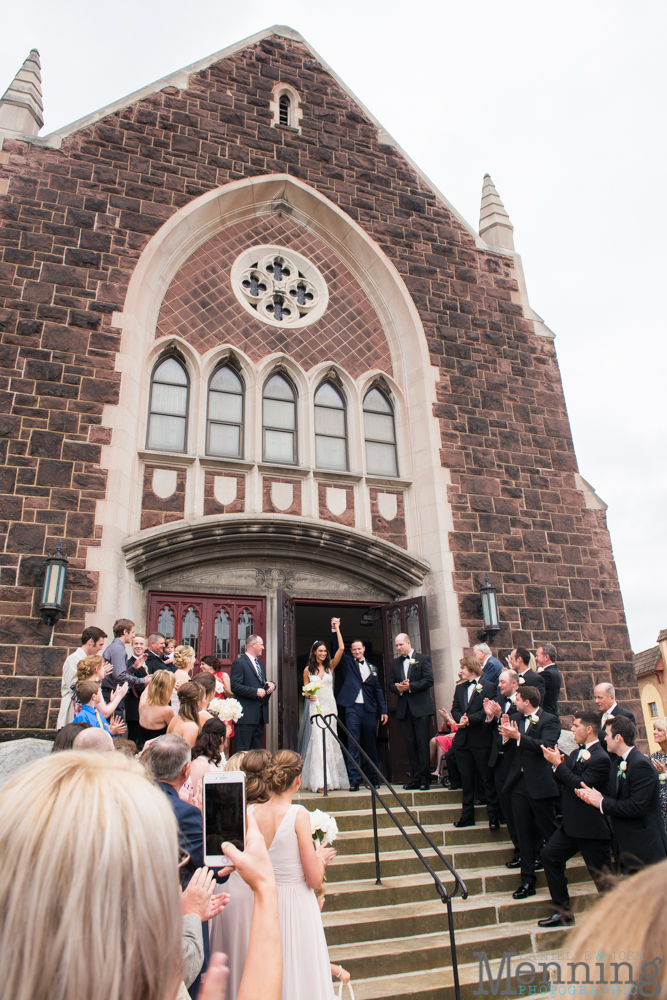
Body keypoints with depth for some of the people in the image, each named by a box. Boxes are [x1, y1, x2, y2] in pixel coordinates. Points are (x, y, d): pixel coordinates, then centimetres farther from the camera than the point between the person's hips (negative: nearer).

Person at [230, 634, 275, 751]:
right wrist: (256, 691, -19)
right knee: (243, 751, -6)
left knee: (256, 750, 12)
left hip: (260, 715, 9)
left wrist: (271, 684, 3)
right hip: (246, 715, -9)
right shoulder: (239, 663, -8)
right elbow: (235, 686, -18)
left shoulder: (260, 664, 21)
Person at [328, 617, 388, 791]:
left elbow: (378, 690, 15)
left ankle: (373, 777, 19)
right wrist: (335, 629, -12)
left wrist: (383, 710, 9)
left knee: (370, 744, 8)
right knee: (353, 744, -6)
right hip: (352, 708, -2)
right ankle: (354, 780, -4)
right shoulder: (347, 662, 10)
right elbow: (337, 649, -2)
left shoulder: (372, 667, 16)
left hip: (369, 710, 2)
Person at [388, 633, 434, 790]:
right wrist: (399, 688, -10)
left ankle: (425, 778, 2)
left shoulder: (423, 659, 2)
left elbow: (429, 680, -8)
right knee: (410, 744, 5)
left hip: (421, 707, -4)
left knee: (422, 743, -4)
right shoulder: (395, 662, 15)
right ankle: (415, 778, 11)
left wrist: (410, 687, -16)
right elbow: (391, 684, 12)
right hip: (403, 708, 5)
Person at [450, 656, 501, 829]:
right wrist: (460, 718, -11)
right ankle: (467, 815, 19)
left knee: (487, 778, 2)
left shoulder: (489, 687, -4)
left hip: (481, 739, -6)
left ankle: (494, 816, 12)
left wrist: (469, 720, -20)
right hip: (462, 739, 6)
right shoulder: (459, 688, 16)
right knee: (466, 779, 11)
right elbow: (455, 709, 10)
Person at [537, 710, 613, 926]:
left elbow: (581, 785, -27)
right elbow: (565, 782, 11)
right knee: (549, 855, 9)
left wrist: (558, 764, -23)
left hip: (592, 827, -9)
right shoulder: (576, 753, 8)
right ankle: (563, 912, 19)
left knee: (603, 877, 3)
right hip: (572, 825, 9)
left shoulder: (600, 758, -20)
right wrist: (559, 764, -7)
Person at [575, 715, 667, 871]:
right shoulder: (618, 764, 11)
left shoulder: (641, 765, -20)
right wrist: (594, 796, -12)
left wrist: (602, 802, -18)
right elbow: (618, 798, 8)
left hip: (644, 849, -9)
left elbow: (637, 807, -27)